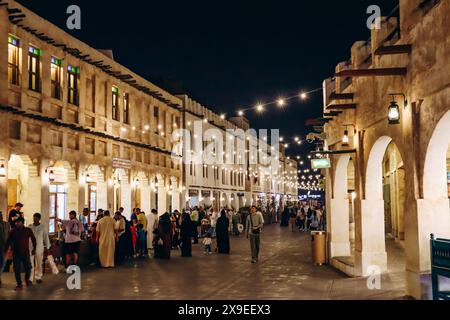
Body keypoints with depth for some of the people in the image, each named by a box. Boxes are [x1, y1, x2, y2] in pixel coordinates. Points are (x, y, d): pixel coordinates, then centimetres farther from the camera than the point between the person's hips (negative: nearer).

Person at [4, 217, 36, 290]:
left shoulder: (28, 230, 0)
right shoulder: (12, 231, 3)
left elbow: (33, 239, 8)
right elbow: (8, 242, 8)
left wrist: (34, 249, 7)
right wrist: (5, 251, 4)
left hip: (26, 253, -1)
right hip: (16, 253, 1)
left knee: (28, 267, -2)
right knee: (16, 269, -1)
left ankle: (27, 279, 26)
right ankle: (19, 284, 11)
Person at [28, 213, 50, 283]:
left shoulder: (43, 227, -1)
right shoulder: (29, 227, 2)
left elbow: (46, 238, 2)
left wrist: (47, 248, 1)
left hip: (39, 248, 0)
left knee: (39, 264, 9)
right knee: (30, 264, -3)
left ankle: (38, 277, 21)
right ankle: (30, 278, 3)